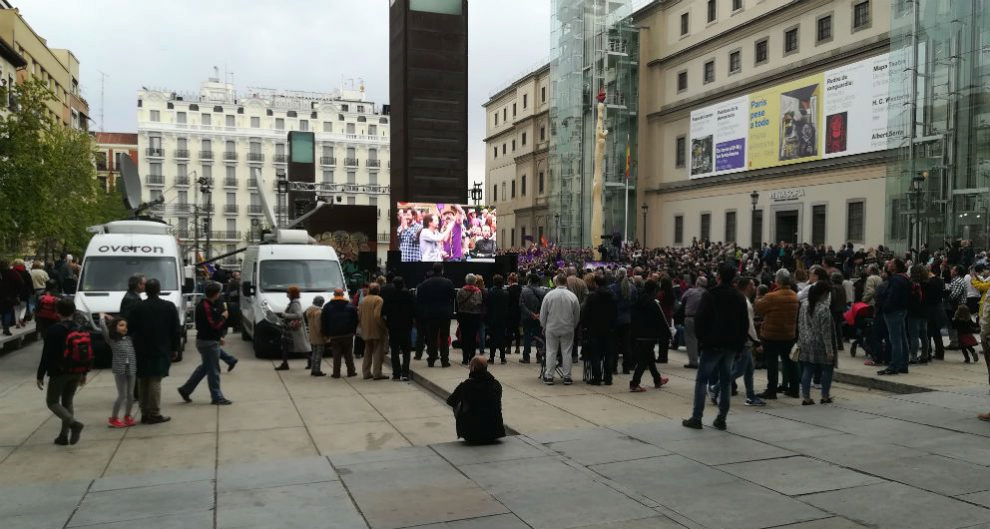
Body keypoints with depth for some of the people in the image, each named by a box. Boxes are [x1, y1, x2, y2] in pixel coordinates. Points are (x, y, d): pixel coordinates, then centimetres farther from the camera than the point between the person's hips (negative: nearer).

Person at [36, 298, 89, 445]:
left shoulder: (52, 331, -12)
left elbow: (46, 355, -12)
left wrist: (40, 376, -4)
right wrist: (84, 374, 18)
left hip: (59, 372, -5)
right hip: (76, 372, 5)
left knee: (52, 401, 6)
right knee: (67, 402, 16)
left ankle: (73, 422, -19)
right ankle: (64, 435, 15)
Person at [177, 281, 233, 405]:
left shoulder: (206, 304, 10)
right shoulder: (206, 306, -21)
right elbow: (213, 325, -25)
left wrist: (219, 337, 17)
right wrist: (223, 317, -11)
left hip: (206, 340, 10)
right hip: (208, 342, -10)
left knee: (205, 367, 21)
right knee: (213, 370, -1)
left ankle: (185, 389, 27)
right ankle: (217, 397, 8)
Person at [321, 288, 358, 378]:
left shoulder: (327, 306, 3)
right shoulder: (350, 306, 5)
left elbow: (323, 322, 4)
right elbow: (355, 321, 6)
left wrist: (325, 334, 8)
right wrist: (353, 331, 13)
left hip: (334, 336, -1)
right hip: (348, 334, 1)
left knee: (336, 355, 1)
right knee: (348, 354, 7)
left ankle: (336, 373, 1)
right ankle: (351, 371, 10)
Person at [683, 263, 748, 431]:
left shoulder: (710, 295, -9)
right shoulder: (740, 297, 6)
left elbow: (699, 320, -12)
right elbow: (745, 324, 9)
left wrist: (701, 339, 2)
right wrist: (739, 345, 13)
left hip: (712, 344, -5)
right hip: (731, 346, 5)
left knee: (702, 380, 1)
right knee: (725, 382, 10)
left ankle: (696, 418, 0)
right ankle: (721, 419, 12)